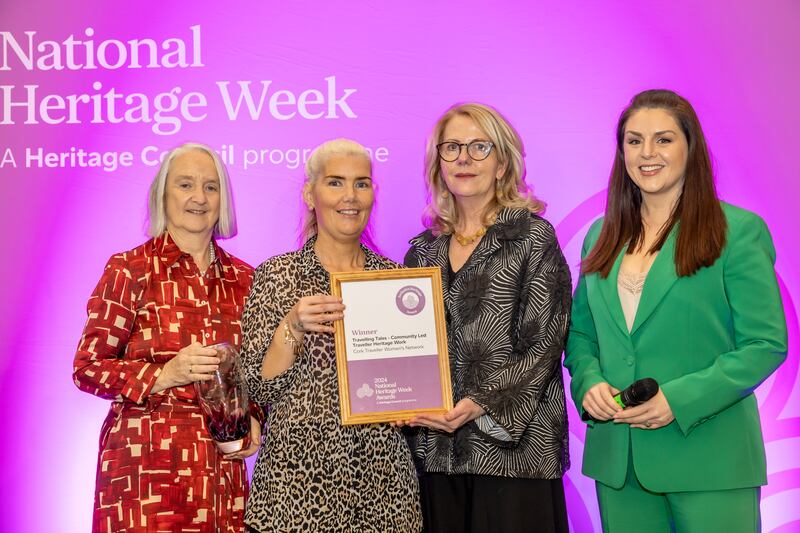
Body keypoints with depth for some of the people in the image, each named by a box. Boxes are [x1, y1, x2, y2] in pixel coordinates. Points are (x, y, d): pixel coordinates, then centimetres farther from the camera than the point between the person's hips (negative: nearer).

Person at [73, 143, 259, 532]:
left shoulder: (242, 279, 12)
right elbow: (87, 368, -4)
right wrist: (166, 375, -17)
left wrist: (254, 421, 2)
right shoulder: (130, 269, -1)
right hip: (148, 465, -4)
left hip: (223, 467, 4)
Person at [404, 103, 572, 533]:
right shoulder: (425, 249, 13)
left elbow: (544, 344, -8)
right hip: (436, 448, 4)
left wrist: (481, 403, -17)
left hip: (512, 445, -4)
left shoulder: (532, 237, -1)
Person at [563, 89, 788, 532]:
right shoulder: (601, 237, 12)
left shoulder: (739, 231, -4)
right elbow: (580, 333, 16)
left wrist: (680, 400, -18)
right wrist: (589, 380, -5)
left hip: (709, 460, -4)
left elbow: (766, 344, -8)